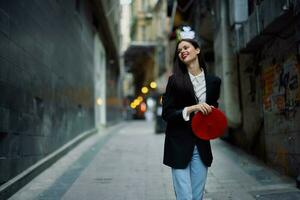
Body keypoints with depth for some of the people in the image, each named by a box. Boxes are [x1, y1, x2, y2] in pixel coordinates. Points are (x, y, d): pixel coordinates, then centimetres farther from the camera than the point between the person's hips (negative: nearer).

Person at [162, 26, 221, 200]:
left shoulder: (214, 81, 5)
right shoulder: (175, 80, -3)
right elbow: (166, 113, -5)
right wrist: (190, 109, -18)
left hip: (202, 145, 3)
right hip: (179, 145, -3)